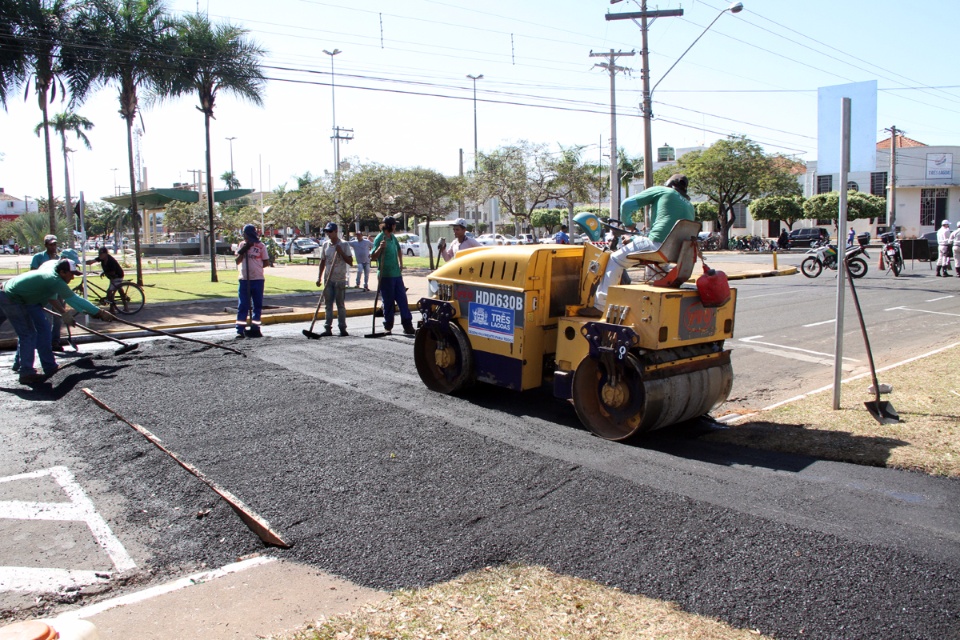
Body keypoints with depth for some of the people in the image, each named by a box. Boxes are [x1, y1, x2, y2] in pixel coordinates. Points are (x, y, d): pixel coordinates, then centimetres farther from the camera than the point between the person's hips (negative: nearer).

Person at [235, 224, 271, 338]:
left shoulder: (261, 246, 1)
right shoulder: (242, 245, 8)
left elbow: (266, 262, 3)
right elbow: (237, 261, 3)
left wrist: (256, 267, -6)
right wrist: (243, 251, -10)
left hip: (258, 279, -1)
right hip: (244, 280, 1)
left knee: (258, 305, 6)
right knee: (243, 306, -1)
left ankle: (255, 329, 16)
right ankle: (240, 330, 1)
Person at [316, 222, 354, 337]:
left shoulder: (344, 245, -4)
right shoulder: (325, 244, 9)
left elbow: (350, 262, -7)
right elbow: (322, 261, 15)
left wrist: (341, 252, -17)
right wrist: (319, 277, 10)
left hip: (340, 279, -4)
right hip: (327, 279, 4)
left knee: (340, 304, 0)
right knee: (328, 304, 5)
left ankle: (342, 328, 5)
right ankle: (328, 328, 9)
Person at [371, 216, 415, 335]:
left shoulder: (393, 237, 11)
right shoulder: (379, 238, -10)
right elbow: (374, 256, -13)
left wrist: (401, 264, 19)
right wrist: (380, 248, -29)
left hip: (397, 274, 6)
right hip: (385, 275, -6)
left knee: (402, 299, 3)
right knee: (388, 302, 1)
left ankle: (407, 325, 4)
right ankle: (388, 326, 12)